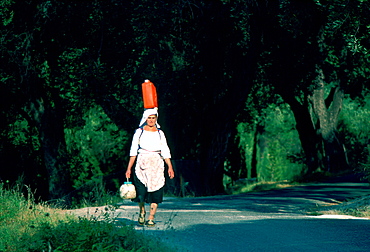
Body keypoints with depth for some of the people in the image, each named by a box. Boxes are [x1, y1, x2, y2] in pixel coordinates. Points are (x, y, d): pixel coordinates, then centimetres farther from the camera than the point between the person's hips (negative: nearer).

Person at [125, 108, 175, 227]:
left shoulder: (159, 133, 12)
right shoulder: (139, 132, 7)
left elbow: (165, 151, 10)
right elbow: (133, 151, 5)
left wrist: (170, 167, 0)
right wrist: (129, 168, -1)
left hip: (157, 164, 2)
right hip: (142, 163, -2)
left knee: (155, 192, -6)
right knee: (141, 190, -11)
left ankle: (151, 218, -3)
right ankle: (142, 211, 17)